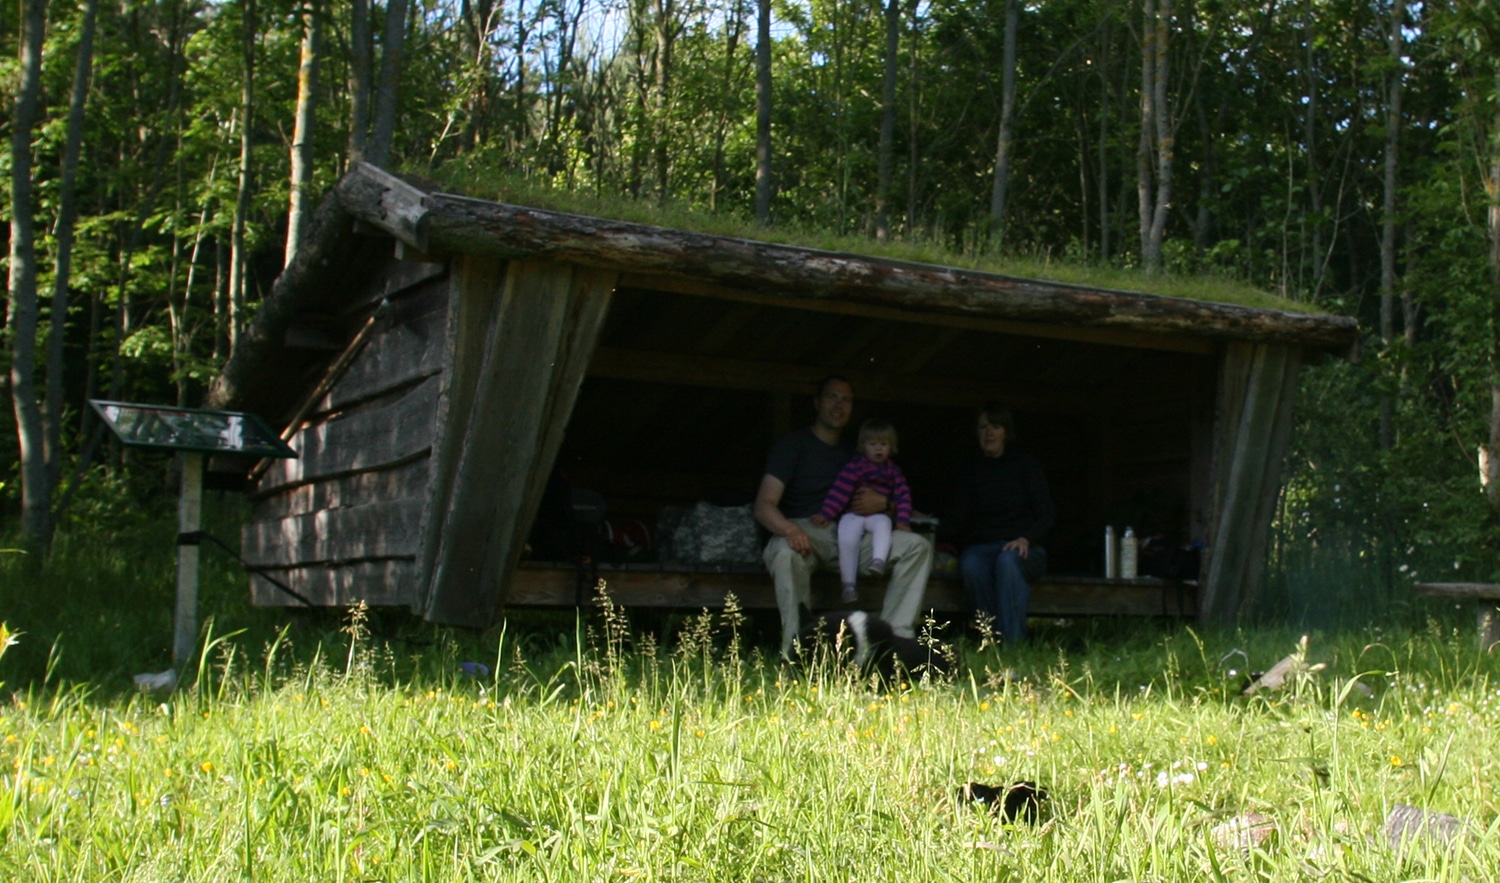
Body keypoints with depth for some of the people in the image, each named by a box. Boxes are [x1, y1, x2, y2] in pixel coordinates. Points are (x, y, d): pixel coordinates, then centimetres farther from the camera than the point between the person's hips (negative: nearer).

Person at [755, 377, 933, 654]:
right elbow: (764, 505, -8)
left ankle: (895, 635, -22)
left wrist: (883, 502, -2)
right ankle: (795, 649, -35)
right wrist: (790, 530, -31)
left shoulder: (852, 453, 24)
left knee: (917, 546, -14)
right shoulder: (793, 444, 5)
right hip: (804, 531, -5)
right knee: (788, 554, -42)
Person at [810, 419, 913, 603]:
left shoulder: (893, 471, 13)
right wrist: (826, 514, -12)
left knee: (883, 524, -35)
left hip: (877, 515, 2)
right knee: (847, 540, -29)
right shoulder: (855, 466, 2)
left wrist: (903, 520, -6)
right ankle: (849, 583, -22)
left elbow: (903, 495, 8)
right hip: (853, 514, -2)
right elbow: (839, 490, -6)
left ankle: (879, 560, -48)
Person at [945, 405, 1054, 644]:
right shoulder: (971, 472, 16)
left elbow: (1046, 514, 0)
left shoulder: (1025, 465, 8)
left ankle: (1013, 641, -41)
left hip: (1023, 547, -2)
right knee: (971, 565, -34)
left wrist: (1026, 539, -19)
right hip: (981, 547, 2)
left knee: (1008, 560, -38)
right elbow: (956, 522, 9)